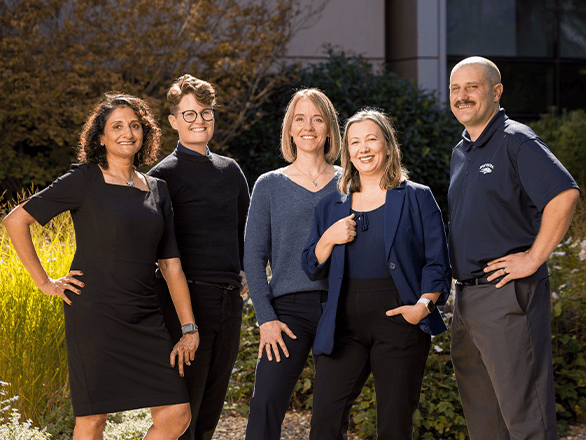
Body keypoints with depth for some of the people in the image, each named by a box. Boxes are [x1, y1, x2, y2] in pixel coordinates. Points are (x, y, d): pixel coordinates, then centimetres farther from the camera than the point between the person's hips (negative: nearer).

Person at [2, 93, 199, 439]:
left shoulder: (157, 190, 13)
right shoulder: (84, 181, -2)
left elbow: (171, 264, 11)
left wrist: (189, 328, 7)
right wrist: (44, 282, -2)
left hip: (144, 318, 5)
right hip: (95, 315, -5)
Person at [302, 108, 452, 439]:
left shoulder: (417, 198, 6)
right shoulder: (332, 206, 16)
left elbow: (438, 263, 2)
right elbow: (312, 269, 17)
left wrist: (424, 304, -14)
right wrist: (329, 239, -2)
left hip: (399, 323, -3)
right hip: (344, 325, 3)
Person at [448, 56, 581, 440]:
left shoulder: (515, 141, -11)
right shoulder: (461, 152, 17)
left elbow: (565, 195, -24)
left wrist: (533, 259, -20)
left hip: (508, 293, -9)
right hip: (467, 294, 9)